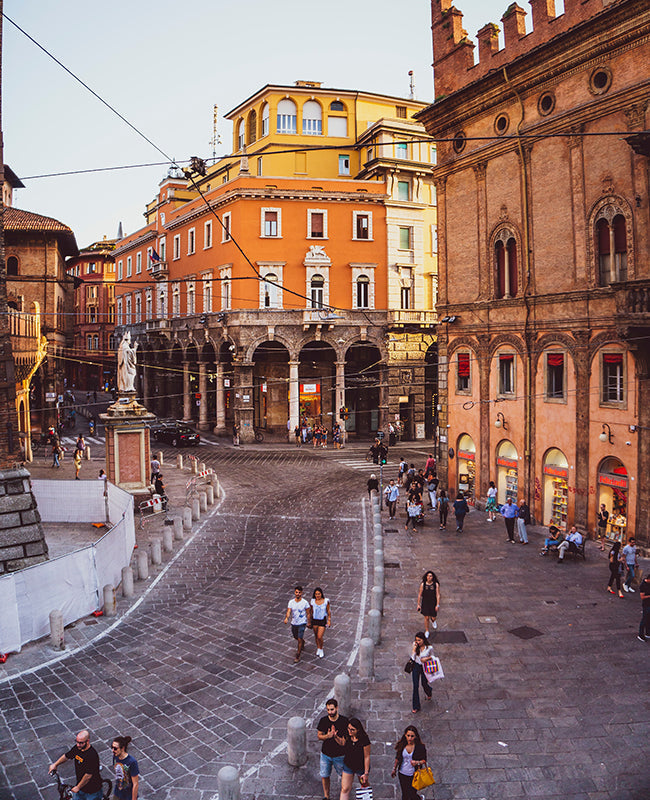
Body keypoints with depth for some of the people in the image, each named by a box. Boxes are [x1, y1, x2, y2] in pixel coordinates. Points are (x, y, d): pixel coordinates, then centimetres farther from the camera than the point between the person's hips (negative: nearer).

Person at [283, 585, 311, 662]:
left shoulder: (305, 602, -14)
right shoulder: (291, 602, -7)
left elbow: (308, 613, -4)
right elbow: (288, 612, -17)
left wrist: (309, 622, 1)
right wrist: (286, 618, -37)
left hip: (302, 623, -4)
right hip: (293, 623, 4)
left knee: (299, 639, -10)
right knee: (296, 637, 22)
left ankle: (298, 656, 3)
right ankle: (302, 645, 55)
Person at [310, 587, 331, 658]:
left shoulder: (326, 601, -17)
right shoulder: (312, 601, -13)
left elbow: (328, 611, -4)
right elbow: (311, 612, 0)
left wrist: (329, 620, -3)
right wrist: (309, 622, 6)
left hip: (323, 621, -2)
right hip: (314, 620, 2)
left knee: (319, 637, -6)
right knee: (316, 636, 17)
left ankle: (321, 649, 21)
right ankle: (318, 648, 43)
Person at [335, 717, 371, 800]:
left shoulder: (364, 740, -30)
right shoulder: (347, 735, -16)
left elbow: (367, 757, -21)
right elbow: (342, 743, 8)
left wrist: (366, 773, -16)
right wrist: (336, 737, -11)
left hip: (361, 767, -3)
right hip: (348, 766, 3)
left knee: (364, 784, 24)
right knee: (345, 789, 0)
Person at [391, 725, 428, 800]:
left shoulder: (420, 747, -15)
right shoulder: (401, 745, -8)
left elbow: (424, 760, -7)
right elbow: (397, 758, 7)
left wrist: (417, 762, -27)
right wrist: (394, 769, 16)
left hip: (414, 775, -3)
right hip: (402, 774, 3)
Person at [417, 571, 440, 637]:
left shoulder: (436, 584, -13)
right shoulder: (423, 584, -12)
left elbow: (438, 595, -10)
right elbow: (419, 595, -3)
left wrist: (437, 605, -14)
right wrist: (418, 604, -1)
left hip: (433, 603, 0)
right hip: (425, 603, 0)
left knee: (433, 618, 10)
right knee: (426, 618, 4)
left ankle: (432, 620, 48)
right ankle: (427, 631, 25)